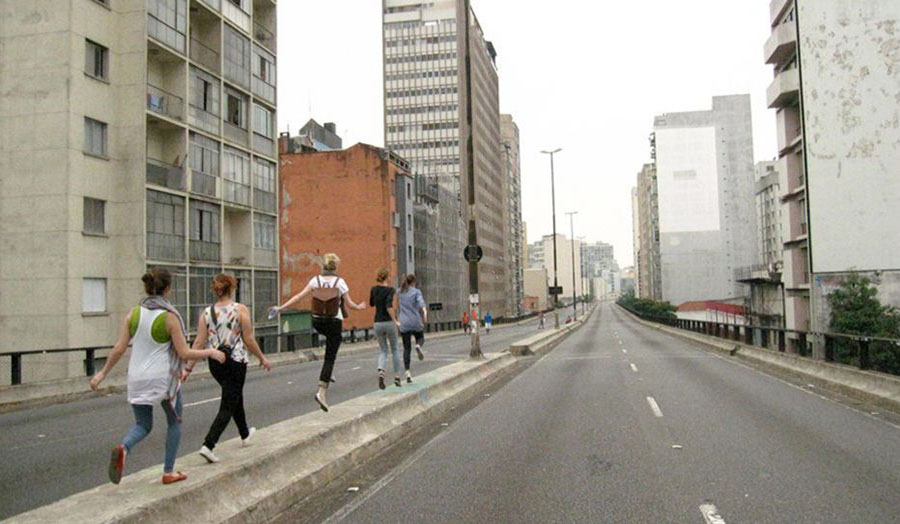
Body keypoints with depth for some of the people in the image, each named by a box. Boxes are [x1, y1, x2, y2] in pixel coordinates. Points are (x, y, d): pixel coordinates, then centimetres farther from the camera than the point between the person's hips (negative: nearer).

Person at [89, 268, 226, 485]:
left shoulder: (134, 313, -1)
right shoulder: (170, 317, -13)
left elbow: (119, 348, -1)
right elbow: (184, 353, -13)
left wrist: (103, 373, 10)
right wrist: (210, 352, 1)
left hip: (137, 379, 4)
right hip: (163, 378, -4)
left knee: (142, 425, 19)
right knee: (174, 422, 19)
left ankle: (123, 448, -14)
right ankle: (169, 472, 21)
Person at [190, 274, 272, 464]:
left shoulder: (207, 313, -1)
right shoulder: (241, 309, -11)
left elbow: (199, 342, -5)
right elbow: (249, 340, -11)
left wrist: (188, 368, -1)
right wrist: (262, 358, 2)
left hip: (215, 363, 5)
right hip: (235, 361, -5)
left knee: (235, 396, 26)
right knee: (227, 406, 1)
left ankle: (245, 434, 43)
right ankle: (208, 445, -13)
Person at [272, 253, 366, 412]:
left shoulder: (315, 280, 0)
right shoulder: (339, 281, -7)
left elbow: (299, 296, -3)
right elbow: (349, 303, -1)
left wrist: (281, 307, 3)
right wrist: (359, 307, 20)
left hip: (317, 321, 4)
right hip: (334, 321, -4)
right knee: (330, 358, 0)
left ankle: (328, 375, 30)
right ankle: (321, 392, -9)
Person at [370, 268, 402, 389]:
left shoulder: (374, 289, 4)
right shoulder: (390, 290, -11)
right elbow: (389, 306, -24)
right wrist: (395, 321, -20)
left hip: (378, 323, 4)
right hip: (389, 323, -3)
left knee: (383, 350, 13)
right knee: (395, 349, 16)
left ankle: (381, 371, -16)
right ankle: (397, 377, 16)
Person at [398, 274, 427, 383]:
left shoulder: (401, 292, 9)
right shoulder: (416, 292, -3)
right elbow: (421, 302, -21)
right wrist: (425, 312, -34)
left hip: (404, 324, 3)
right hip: (416, 322, -3)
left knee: (407, 348, 6)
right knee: (420, 338, 25)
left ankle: (408, 372, -6)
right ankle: (418, 346, -12)